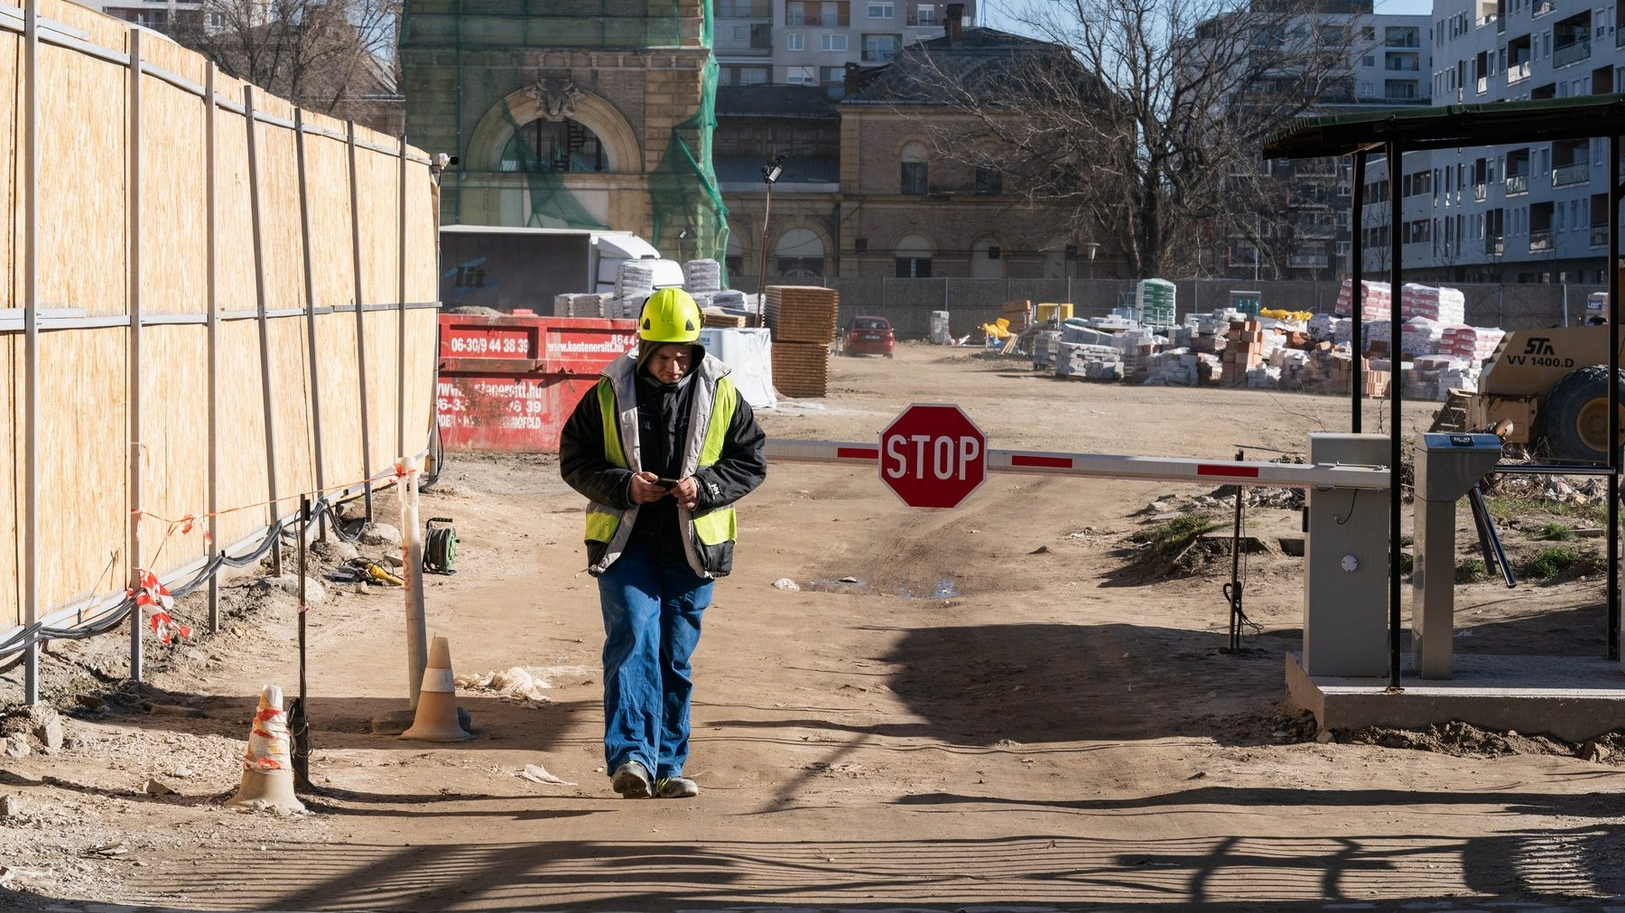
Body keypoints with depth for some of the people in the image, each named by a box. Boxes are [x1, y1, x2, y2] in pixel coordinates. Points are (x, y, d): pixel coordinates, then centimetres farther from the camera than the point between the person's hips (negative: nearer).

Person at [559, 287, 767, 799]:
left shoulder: (721, 395, 1)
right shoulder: (610, 393, -2)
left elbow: (752, 460, 5)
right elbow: (574, 460, 2)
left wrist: (706, 487, -13)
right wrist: (622, 486, -15)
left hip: (690, 547, 2)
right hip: (626, 541, -2)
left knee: (676, 657, 8)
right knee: (634, 639, -18)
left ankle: (666, 768, 17)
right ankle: (631, 757, -23)